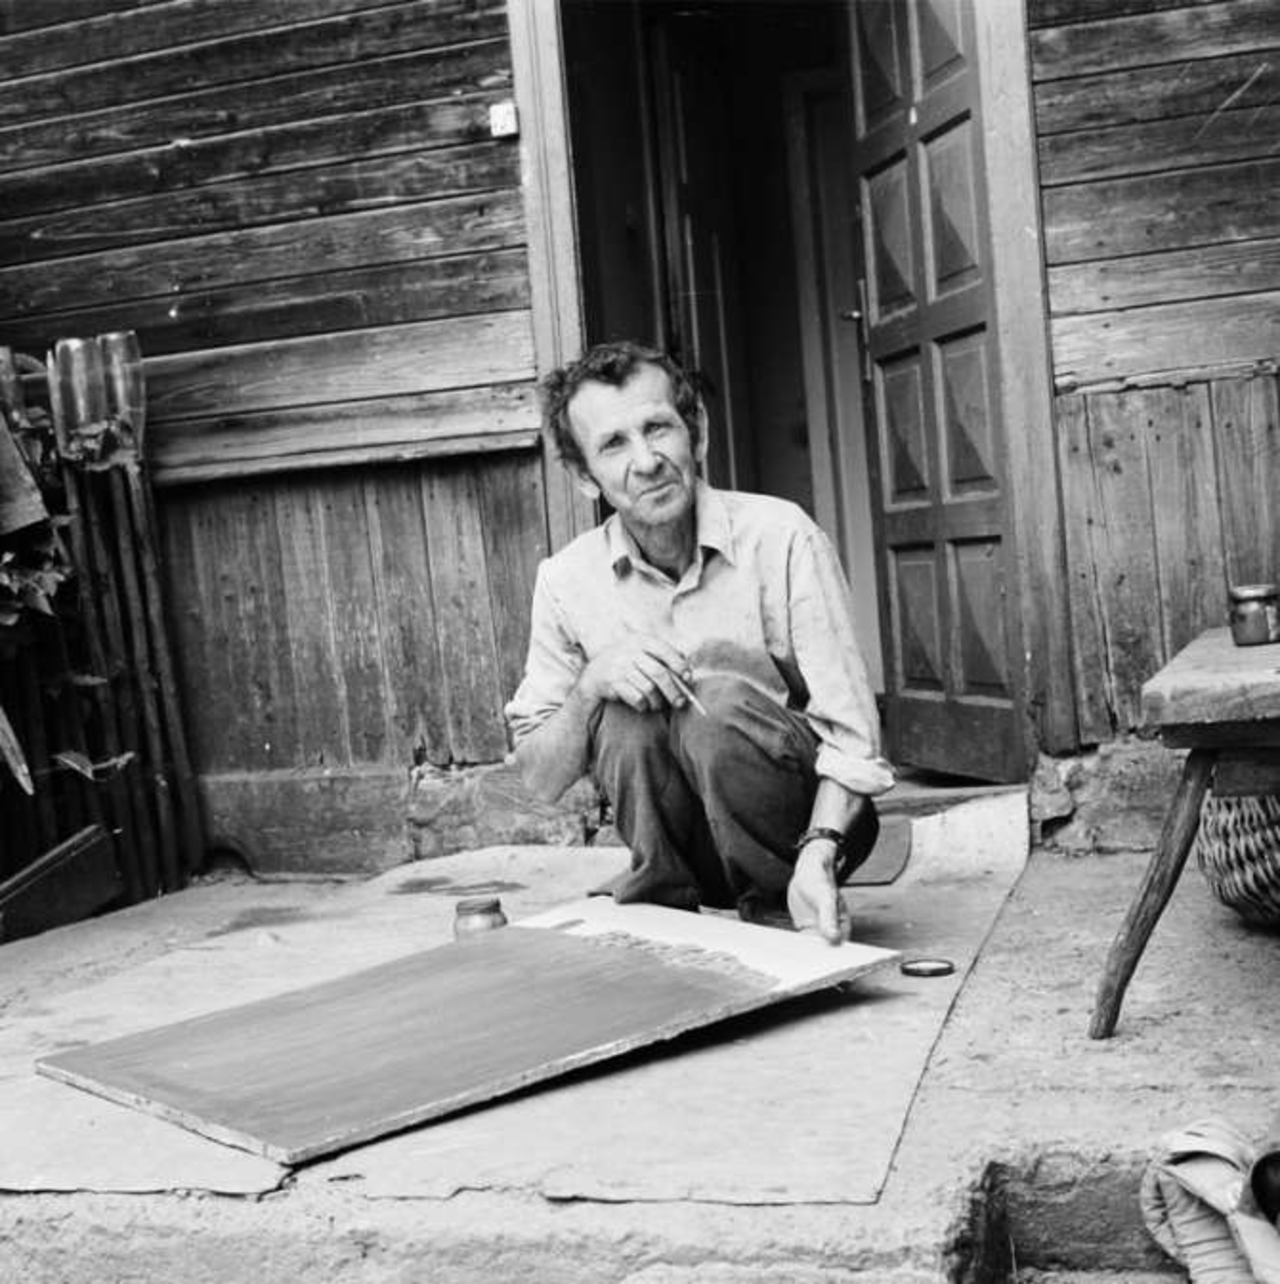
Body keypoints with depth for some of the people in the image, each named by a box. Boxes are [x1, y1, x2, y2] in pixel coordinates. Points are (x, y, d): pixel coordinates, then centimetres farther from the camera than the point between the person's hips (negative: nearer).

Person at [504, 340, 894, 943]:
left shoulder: (779, 537, -15)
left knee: (719, 674, -28)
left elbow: (850, 732, -17)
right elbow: (538, 779, -2)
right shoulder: (567, 581, -5)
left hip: (811, 822, -2)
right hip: (695, 853, 2)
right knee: (627, 703, -25)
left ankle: (780, 912, -11)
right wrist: (590, 685, -22)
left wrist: (818, 853, -34)